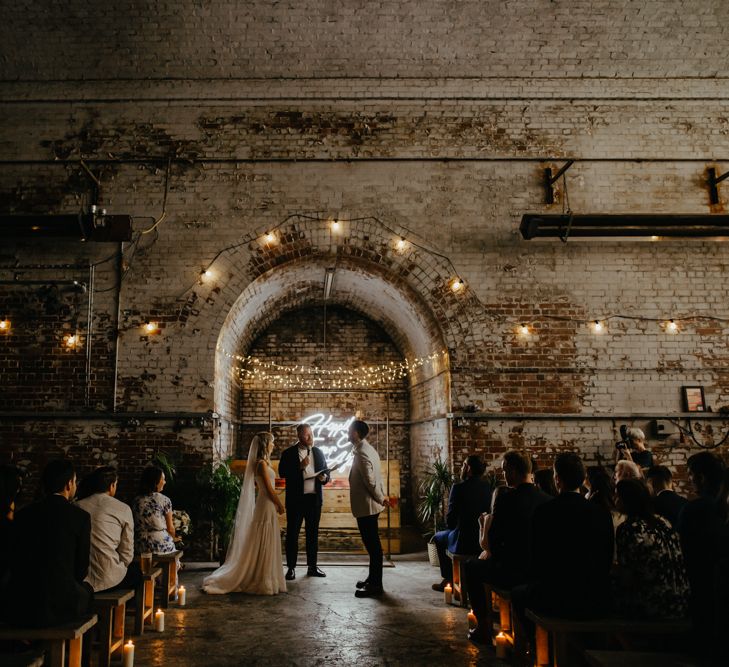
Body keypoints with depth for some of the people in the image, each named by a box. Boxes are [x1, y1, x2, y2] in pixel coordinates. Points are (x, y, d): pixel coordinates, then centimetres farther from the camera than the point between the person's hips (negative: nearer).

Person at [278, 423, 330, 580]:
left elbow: (326, 472, 15)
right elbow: (282, 473, -11)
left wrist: (325, 478, -8)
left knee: (313, 533, 10)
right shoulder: (288, 453, -2)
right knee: (292, 533, 1)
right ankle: (291, 568, 10)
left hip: (314, 498, 3)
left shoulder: (318, 452, 9)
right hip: (296, 499, -3)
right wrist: (300, 466, -20)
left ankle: (312, 566, 19)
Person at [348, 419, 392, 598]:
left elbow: (370, 480, -22)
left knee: (372, 544, -3)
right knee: (372, 543, 17)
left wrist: (380, 499, -11)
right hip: (370, 505, 10)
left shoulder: (361, 453, -20)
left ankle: (376, 586, 5)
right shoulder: (368, 449, 12)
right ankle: (373, 579, 28)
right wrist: (382, 496, 15)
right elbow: (377, 476, 15)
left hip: (366, 506, -10)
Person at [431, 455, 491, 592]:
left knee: (438, 538, 25)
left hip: (464, 542, -6)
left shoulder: (458, 487, -16)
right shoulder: (487, 487, 2)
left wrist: (451, 526, 12)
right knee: (450, 533, 33)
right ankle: (451, 577, 38)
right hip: (485, 540, 6)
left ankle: (448, 578, 30)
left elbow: (450, 518, -12)